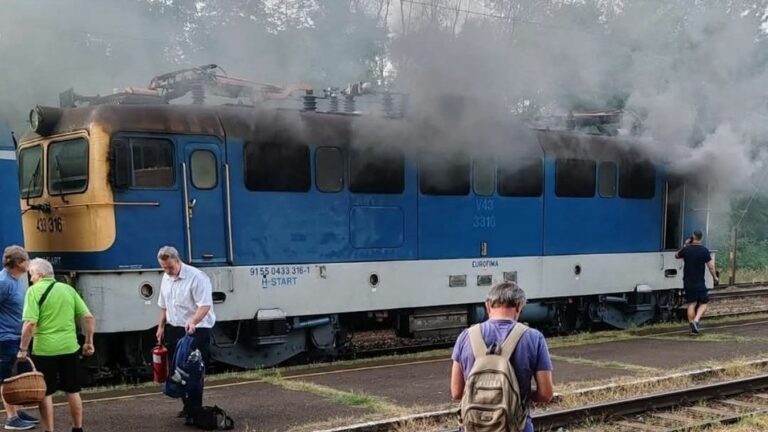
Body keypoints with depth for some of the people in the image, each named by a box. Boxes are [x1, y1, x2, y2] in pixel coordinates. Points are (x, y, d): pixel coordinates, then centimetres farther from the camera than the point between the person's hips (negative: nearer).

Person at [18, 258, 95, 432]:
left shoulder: (34, 291, -6)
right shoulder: (68, 289, 8)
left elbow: (30, 323, -16)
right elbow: (88, 317, 5)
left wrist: (23, 349, -7)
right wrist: (89, 342, 14)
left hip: (44, 350, -4)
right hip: (70, 348, 4)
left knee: (45, 393, 9)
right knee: (73, 391, 15)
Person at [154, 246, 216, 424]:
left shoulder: (196, 277, -16)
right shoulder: (166, 278, 10)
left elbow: (205, 305, -22)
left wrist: (193, 322, -36)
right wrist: (161, 326, 16)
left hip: (196, 331, -8)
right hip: (174, 330, 8)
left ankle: (195, 410, 0)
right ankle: (187, 406, 26)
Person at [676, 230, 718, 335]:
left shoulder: (686, 249, -3)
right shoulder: (704, 250, -10)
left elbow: (676, 256, 18)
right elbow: (711, 266, -9)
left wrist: (684, 246, 19)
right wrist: (715, 277, 5)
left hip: (688, 282, 3)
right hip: (699, 283, -3)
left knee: (691, 304, 8)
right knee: (703, 303, 8)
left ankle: (693, 327, 10)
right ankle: (696, 320, -15)